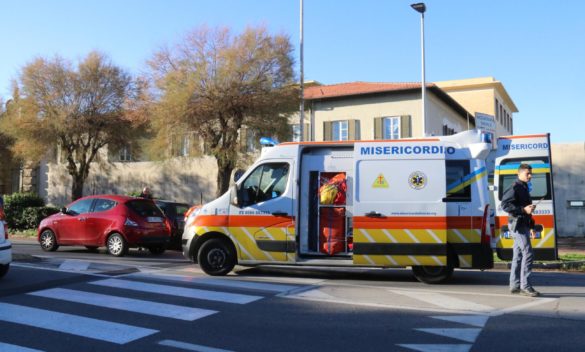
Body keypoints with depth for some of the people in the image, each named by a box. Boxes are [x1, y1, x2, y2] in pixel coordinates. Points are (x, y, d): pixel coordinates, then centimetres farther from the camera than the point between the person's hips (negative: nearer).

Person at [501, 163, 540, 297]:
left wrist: (531, 227, 26)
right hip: (517, 225, -10)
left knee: (518, 256, 10)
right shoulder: (515, 188, -9)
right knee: (528, 253, -14)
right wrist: (523, 209, -25)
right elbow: (505, 204, -19)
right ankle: (525, 286, -12)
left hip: (523, 226, 10)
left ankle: (515, 286, 15)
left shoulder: (525, 188, 21)